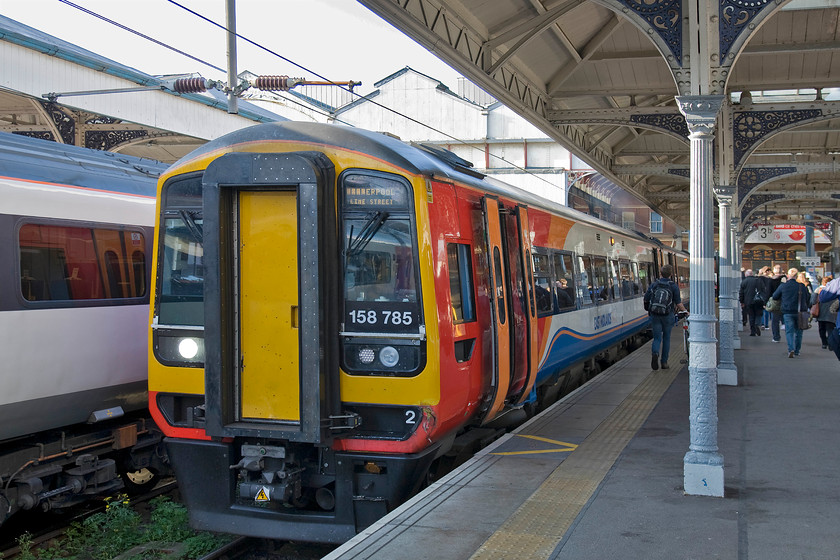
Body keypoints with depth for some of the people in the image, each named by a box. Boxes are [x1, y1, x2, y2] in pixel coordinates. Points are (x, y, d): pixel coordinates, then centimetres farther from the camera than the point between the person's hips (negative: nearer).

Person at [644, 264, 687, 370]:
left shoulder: (653, 285, 3)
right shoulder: (674, 286, -5)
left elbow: (646, 300, 4)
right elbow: (678, 303, -6)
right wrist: (685, 311, 12)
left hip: (655, 315, 1)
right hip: (668, 316, -1)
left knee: (657, 338, 6)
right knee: (666, 338, 13)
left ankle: (655, 353, -24)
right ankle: (664, 362, 15)